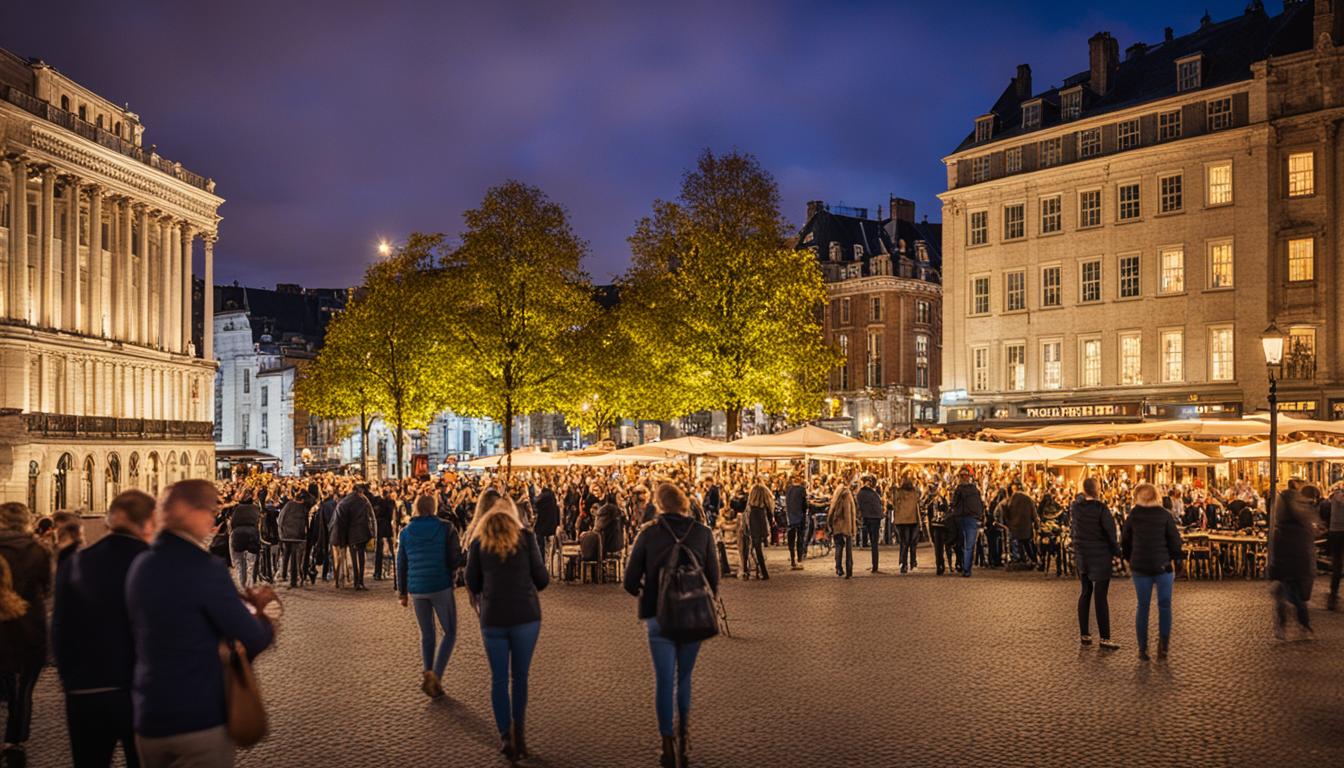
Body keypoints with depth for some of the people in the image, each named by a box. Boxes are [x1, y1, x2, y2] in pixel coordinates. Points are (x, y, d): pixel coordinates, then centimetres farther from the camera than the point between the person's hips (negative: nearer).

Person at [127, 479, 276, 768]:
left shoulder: (141, 564, 4)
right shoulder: (203, 568, -19)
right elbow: (255, 641, -15)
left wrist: (243, 601, 12)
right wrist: (259, 613, 6)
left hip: (148, 716, 7)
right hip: (201, 718, -7)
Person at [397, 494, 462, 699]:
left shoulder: (406, 532, 7)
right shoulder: (446, 529, -4)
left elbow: (401, 565, 9)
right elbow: (455, 560, -7)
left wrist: (402, 592, 17)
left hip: (416, 589, 4)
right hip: (441, 586, -4)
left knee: (427, 634, 16)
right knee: (450, 633, 6)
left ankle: (430, 678, 14)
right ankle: (435, 674, -12)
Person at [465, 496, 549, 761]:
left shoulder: (479, 541, 2)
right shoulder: (526, 536, -2)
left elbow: (472, 585, 4)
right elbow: (542, 578, -3)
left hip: (493, 618, 1)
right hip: (526, 616, 0)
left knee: (499, 678, 11)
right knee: (520, 676, 14)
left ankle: (506, 737, 11)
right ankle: (519, 732, 17)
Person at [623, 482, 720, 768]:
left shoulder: (648, 534, -6)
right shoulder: (702, 533, -4)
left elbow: (630, 582, -5)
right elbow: (713, 578, -1)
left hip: (659, 616, -1)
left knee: (664, 680, 6)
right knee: (684, 678, 17)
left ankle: (668, 745, 5)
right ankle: (682, 740, 17)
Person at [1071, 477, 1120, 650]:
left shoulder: (1075, 507, 0)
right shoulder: (1101, 509, -16)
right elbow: (1111, 533, -11)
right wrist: (1117, 551, -1)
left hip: (1081, 555, 5)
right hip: (1100, 556, -5)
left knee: (1086, 592, 13)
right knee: (1100, 596, -3)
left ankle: (1084, 634, 14)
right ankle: (1105, 638, -2)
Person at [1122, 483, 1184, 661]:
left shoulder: (1133, 515, 0)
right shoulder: (1165, 515, -6)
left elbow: (1125, 541, 7)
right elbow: (1175, 541, -6)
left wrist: (1129, 560, 19)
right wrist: (1173, 559, 8)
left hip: (1140, 567, 2)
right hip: (1163, 566, -2)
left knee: (1142, 607, 8)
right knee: (1164, 606, 7)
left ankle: (1143, 648, 9)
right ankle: (1163, 645, 1)